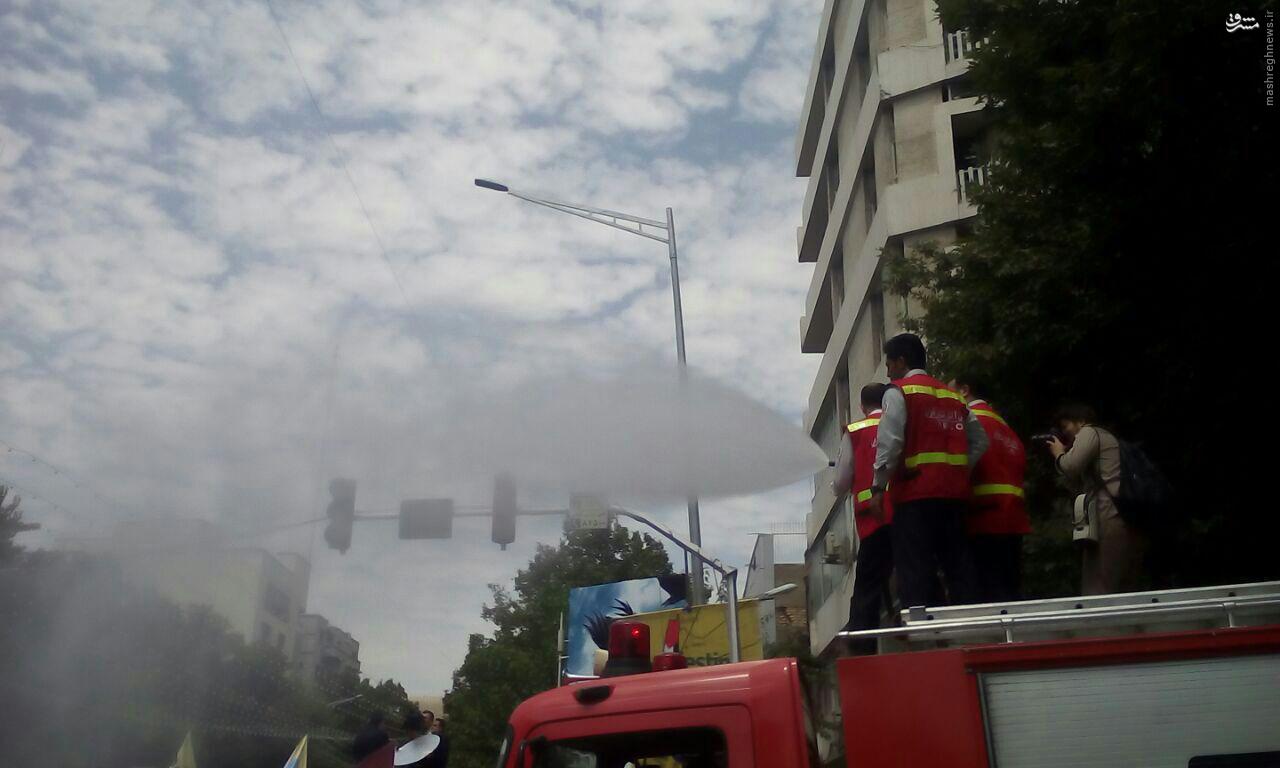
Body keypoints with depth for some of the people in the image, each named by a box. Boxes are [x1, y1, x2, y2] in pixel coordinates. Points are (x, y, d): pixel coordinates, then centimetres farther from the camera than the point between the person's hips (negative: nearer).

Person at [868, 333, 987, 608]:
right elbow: (980, 440, 17)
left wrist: (878, 488, -10)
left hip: (916, 493, -6)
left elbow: (890, 442, -11)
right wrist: (959, 470, 14)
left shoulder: (898, 392, 1)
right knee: (959, 568, 9)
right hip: (954, 493, 6)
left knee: (915, 574, -6)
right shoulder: (953, 396, 21)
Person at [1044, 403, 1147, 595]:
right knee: (1128, 590, 7)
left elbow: (1071, 467, -14)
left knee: (1100, 589, -11)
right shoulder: (1105, 437, 31)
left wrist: (1058, 454, 7)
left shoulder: (1089, 432, 3)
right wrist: (1064, 454, 21)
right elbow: (1081, 485, 29)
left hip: (1112, 520, -10)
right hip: (1131, 521, 10)